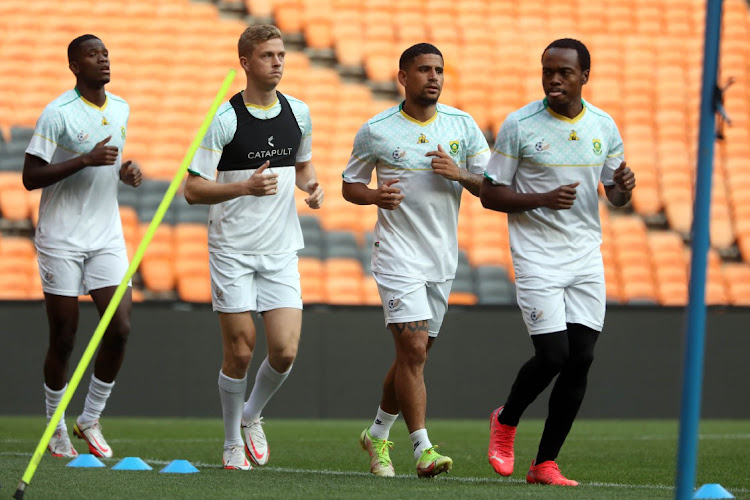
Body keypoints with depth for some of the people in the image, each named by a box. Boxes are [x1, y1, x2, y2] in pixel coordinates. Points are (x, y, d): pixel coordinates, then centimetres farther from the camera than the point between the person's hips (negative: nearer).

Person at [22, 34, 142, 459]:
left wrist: (126, 171, 2)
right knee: (64, 339, 0)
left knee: (120, 330, -6)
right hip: (62, 240, -5)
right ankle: (56, 428, 16)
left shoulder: (120, 109, 9)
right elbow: (31, 177, -14)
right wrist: (86, 160, -23)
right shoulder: (58, 113, -12)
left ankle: (90, 421, 10)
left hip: (107, 237, 5)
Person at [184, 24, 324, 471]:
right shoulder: (223, 119, -10)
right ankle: (233, 441, 19)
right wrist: (246, 187, -24)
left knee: (286, 351, -6)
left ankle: (252, 415, 22)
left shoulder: (298, 113, 4)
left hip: (282, 250, 3)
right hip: (232, 250, -3)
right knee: (240, 352, -1)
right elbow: (193, 190, -11)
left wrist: (312, 185, 1)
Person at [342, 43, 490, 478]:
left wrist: (460, 174, -16)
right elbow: (350, 185, 8)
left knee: (414, 356, 12)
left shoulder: (463, 125, 3)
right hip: (398, 256, -4)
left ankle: (378, 434, 31)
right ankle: (424, 450, -16)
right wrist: (375, 195, -14)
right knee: (413, 349, -16)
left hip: (443, 259, 4)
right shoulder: (376, 131, -4)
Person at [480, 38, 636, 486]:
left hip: (586, 257, 4)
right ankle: (506, 422, 16)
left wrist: (623, 187, -9)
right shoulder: (519, 126, -6)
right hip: (537, 258, -4)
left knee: (580, 360, -2)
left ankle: (545, 464, 7)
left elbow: (615, 195, 16)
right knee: (553, 354, -14)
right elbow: (490, 194, -4)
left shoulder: (604, 127, 6)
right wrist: (544, 199, -19)